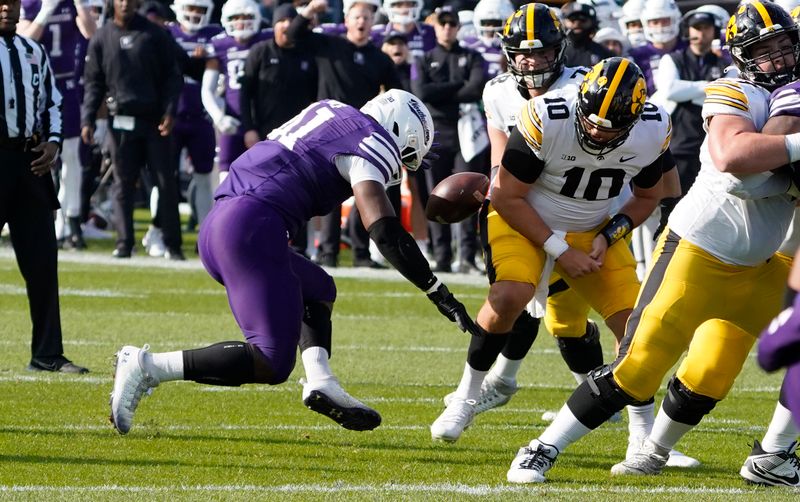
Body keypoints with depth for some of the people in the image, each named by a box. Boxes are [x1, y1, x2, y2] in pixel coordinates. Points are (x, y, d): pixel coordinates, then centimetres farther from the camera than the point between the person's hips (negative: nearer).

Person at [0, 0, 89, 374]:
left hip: (30, 161, 6)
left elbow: (52, 102, 23)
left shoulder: (34, 53, 15)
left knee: (42, 260, 6)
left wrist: (52, 142, 7)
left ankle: (47, 354, 13)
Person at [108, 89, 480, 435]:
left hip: (216, 225, 10)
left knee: (318, 290, 27)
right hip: (251, 228, -10)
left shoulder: (331, 112, 22)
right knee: (271, 364, -10)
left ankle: (320, 381, 5)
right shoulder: (370, 143, -2)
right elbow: (384, 232, -12)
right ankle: (149, 366, -16)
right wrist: (439, 293, -9)